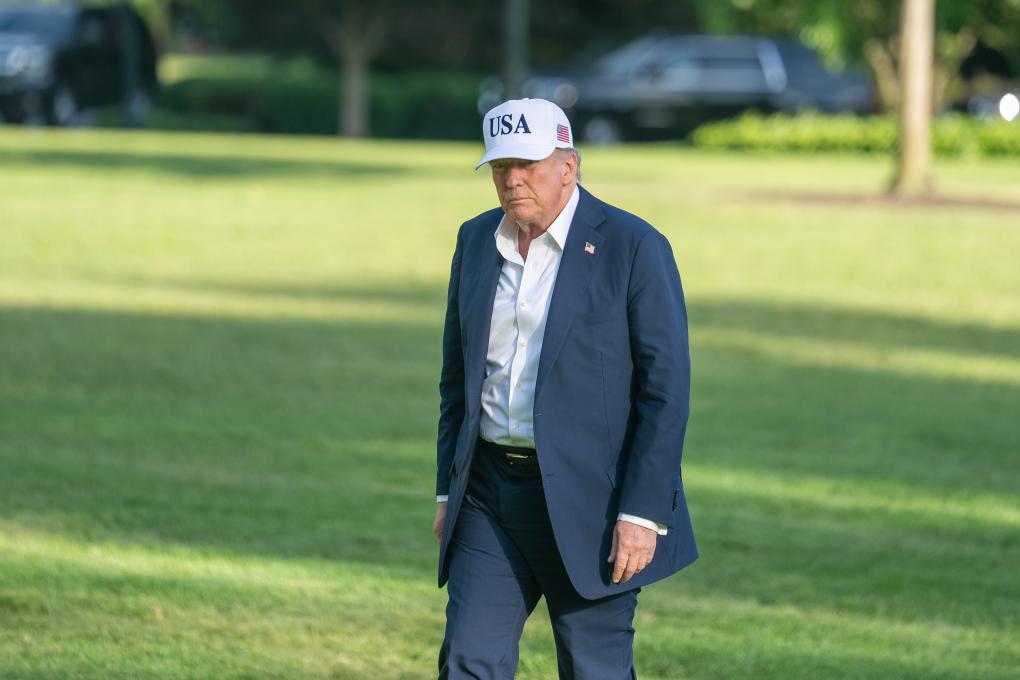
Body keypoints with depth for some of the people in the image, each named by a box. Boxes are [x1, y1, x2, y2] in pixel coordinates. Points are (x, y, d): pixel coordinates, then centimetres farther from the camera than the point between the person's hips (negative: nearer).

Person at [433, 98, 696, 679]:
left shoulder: (633, 247, -9)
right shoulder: (477, 241, 9)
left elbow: (666, 389, -11)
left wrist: (643, 513, -16)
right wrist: (448, 491, 13)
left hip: (589, 500, -5)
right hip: (491, 495, 5)